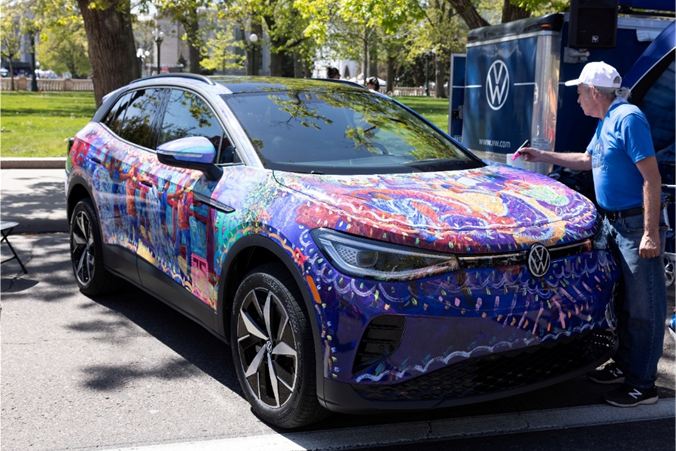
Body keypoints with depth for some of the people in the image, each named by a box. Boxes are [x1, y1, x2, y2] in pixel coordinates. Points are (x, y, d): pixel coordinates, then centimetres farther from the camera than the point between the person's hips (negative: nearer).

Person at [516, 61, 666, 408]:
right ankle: (625, 366, 31)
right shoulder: (605, 123, 13)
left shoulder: (628, 118, -17)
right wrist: (542, 156, 29)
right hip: (613, 223, 10)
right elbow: (587, 160, 31)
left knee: (644, 306, -2)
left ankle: (643, 385, 5)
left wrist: (651, 233, -24)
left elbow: (652, 178, -21)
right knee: (625, 301, 18)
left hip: (636, 225, -10)